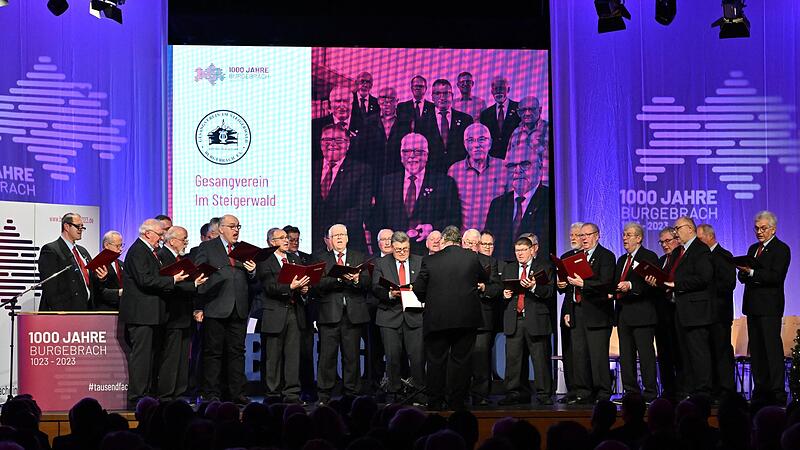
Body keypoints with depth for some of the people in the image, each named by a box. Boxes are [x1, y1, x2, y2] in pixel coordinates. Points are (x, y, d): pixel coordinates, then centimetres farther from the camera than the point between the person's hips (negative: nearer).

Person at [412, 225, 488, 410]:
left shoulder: (430, 260, -4)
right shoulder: (472, 257, 0)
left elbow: (418, 289, -1)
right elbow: (484, 279, 15)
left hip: (437, 318, -1)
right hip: (467, 318, 1)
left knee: (436, 361, 8)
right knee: (460, 360, 7)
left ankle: (435, 404, 11)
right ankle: (457, 403, 9)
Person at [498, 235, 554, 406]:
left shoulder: (544, 266, 5)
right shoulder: (508, 268, 18)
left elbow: (549, 292, -5)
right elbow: (502, 290, 20)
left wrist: (534, 287, -22)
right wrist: (504, 294, -3)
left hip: (536, 320, -4)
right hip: (513, 320, 4)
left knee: (541, 358, -2)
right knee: (512, 358, 2)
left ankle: (543, 394, 5)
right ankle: (514, 393, 8)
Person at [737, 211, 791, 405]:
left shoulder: (781, 249, -4)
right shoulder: (753, 248, 19)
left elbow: (776, 276, -16)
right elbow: (743, 277, 17)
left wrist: (752, 272, -23)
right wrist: (743, 272, -6)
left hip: (769, 305, -8)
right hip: (753, 305, 8)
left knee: (772, 347, -10)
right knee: (756, 350, 7)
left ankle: (777, 392, -10)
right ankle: (761, 389, 11)